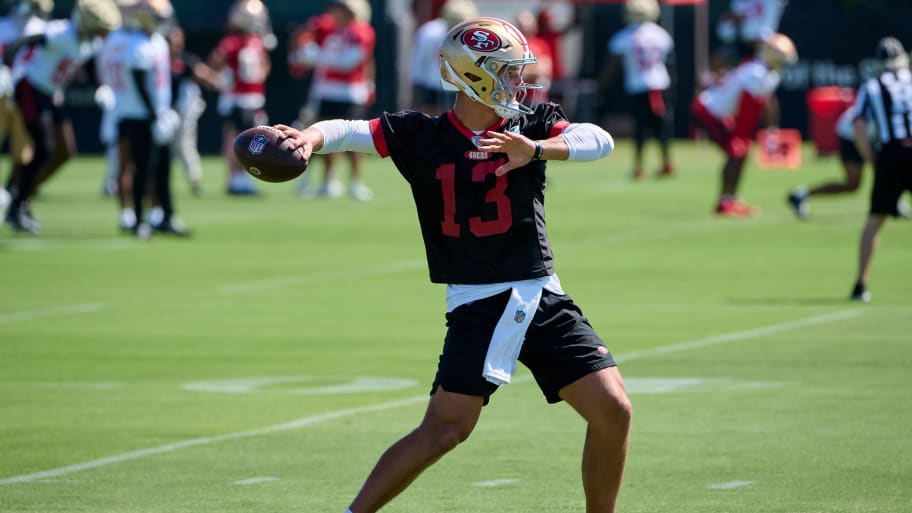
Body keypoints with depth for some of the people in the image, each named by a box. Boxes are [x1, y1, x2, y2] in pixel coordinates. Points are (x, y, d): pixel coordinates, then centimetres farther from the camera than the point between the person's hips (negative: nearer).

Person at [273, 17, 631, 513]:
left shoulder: (530, 124, 5)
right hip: (477, 303, -3)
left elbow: (599, 141, -11)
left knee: (612, 410, -5)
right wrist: (311, 138, -33)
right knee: (445, 430, -12)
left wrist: (534, 150, -28)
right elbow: (350, 131, -11)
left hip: (542, 297, 3)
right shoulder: (422, 136, 0)